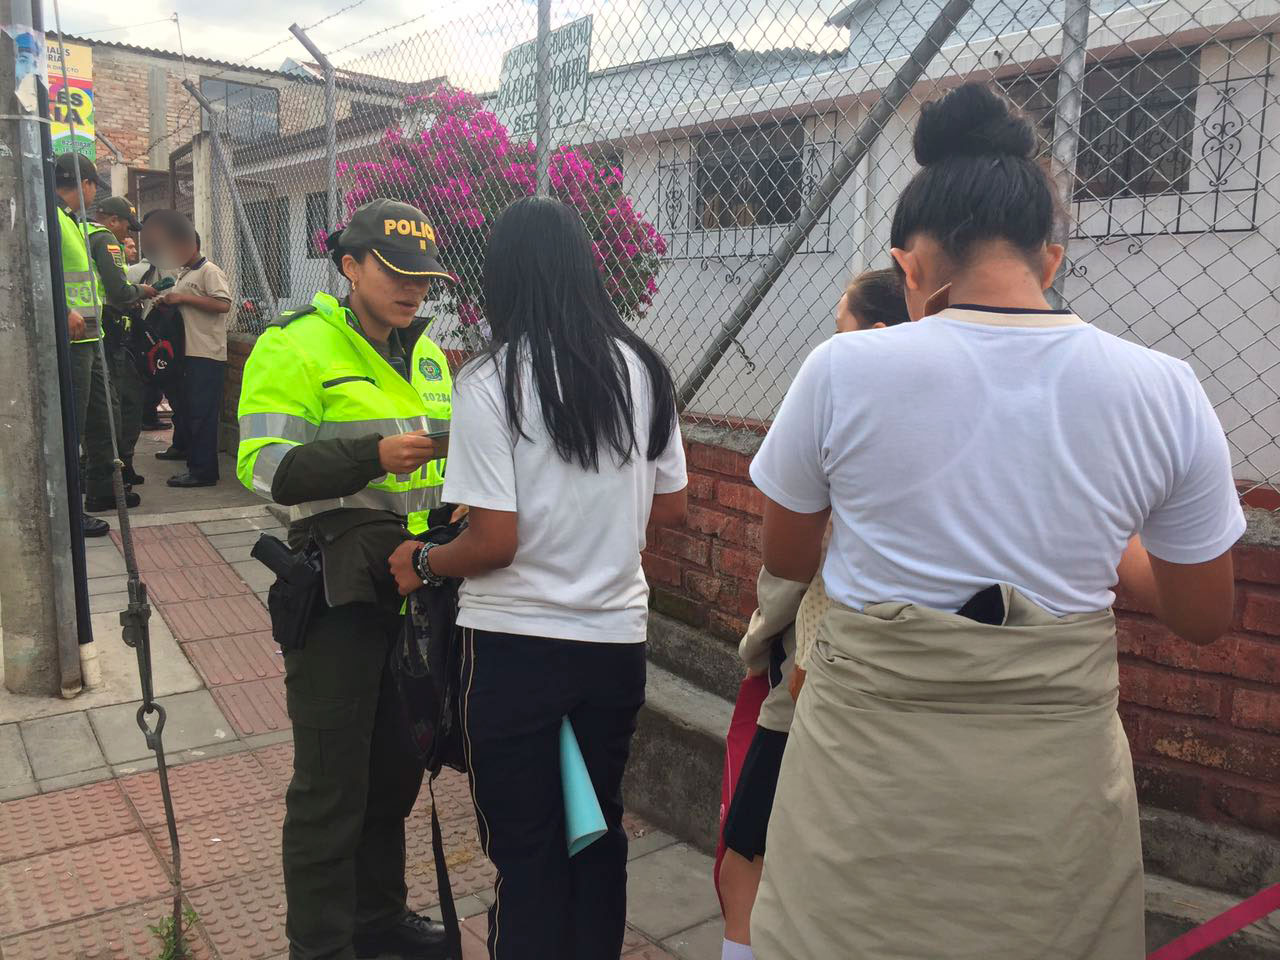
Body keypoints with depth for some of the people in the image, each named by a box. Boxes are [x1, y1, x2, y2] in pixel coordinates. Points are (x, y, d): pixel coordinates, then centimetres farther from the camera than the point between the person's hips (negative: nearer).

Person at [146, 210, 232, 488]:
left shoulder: (209, 271, -10)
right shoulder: (184, 274, 21)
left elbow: (223, 304, -23)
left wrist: (183, 298, -20)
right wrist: (167, 302, 11)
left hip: (207, 354, -10)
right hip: (188, 351, 10)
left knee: (201, 411, -10)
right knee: (183, 402, 23)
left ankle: (203, 471, -9)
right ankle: (182, 446, 43)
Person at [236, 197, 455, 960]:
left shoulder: (427, 357, 14)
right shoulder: (297, 346, -8)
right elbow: (267, 466, -16)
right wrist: (375, 455, -28)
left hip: (417, 584, 7)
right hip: (340, 590, -7)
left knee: (398, 763, 18)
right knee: (331, 781, 3)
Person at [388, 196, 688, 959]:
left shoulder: (492, 381, -14)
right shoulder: (644, 368, -1)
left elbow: (495, 542, -18)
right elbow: (672, 510, 6)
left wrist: (422, 564, 1)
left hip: (515, 645, -4)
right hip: (616, 639, 5)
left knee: (526, 848, 13)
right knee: (598, 830, 22)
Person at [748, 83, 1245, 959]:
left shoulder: (844, 370, -12)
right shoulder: (1164, 391, -6)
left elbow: (786, 560, 4)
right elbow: (1203, 617, 6)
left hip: (869, 769, -2)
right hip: (1058, 785, 3)